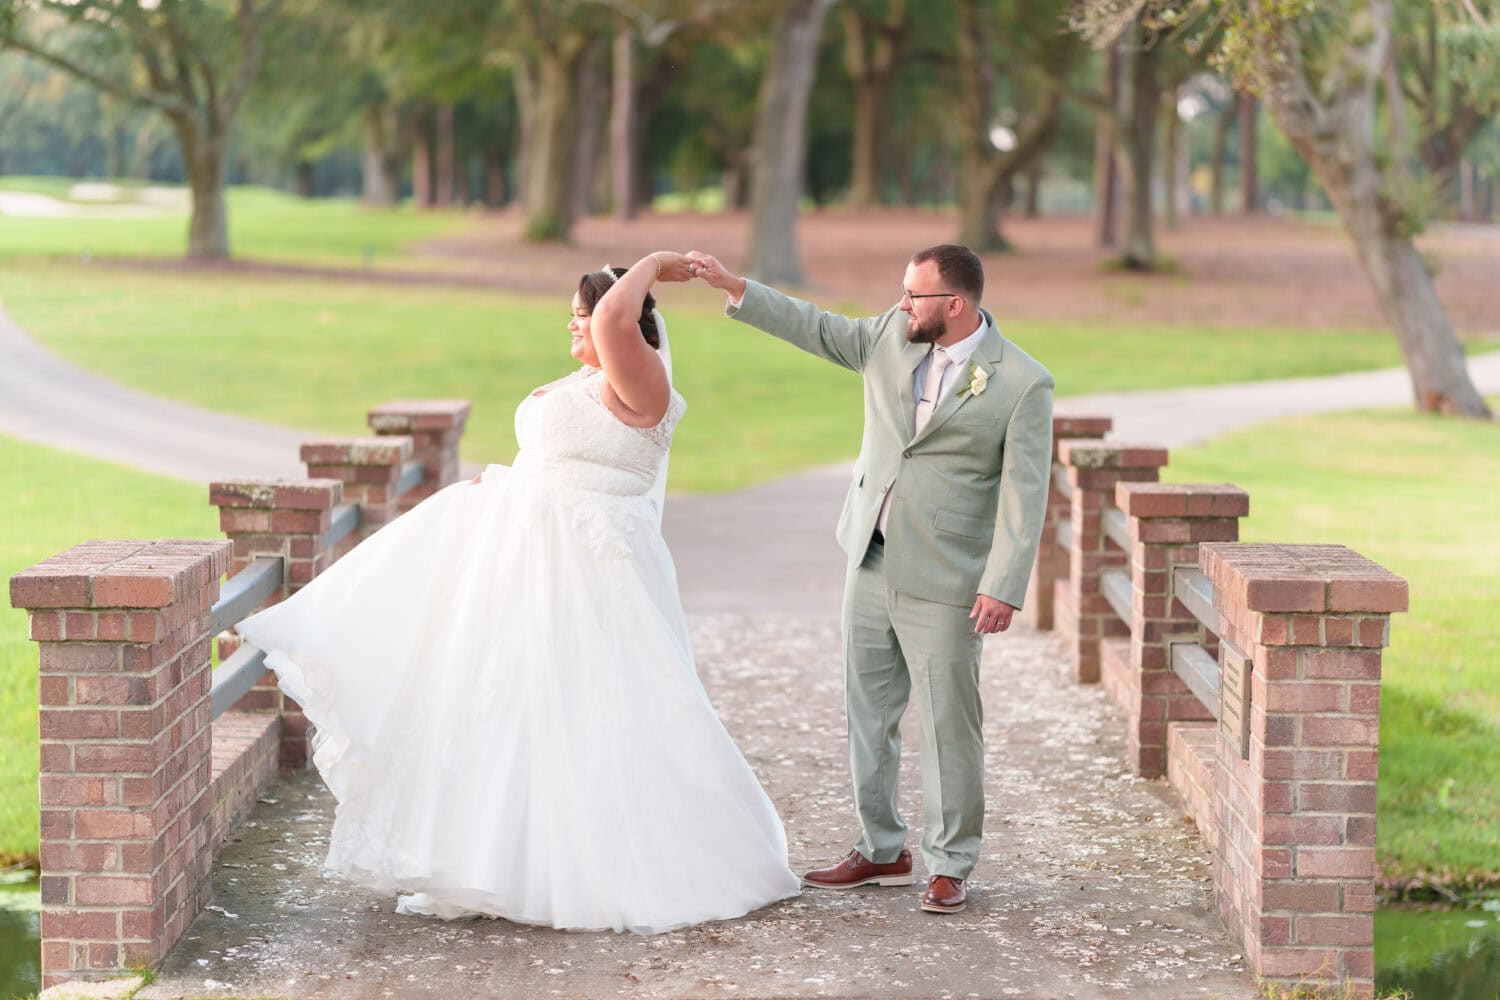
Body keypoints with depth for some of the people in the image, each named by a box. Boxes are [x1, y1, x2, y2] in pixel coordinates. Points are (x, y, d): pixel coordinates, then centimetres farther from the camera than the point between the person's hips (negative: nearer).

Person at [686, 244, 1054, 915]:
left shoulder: (1022, 384, -12)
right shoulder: (892, 337, 4)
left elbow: (1023, 494, -14)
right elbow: (815, 330, 17)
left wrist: (1003, 587, -19)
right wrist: (730, 286, 11)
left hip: (944, 582, -6)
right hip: (871, 564, 6)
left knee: (948, 724, -2)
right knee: (868, 714, 12)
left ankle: (950, 866, 9)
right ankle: (881, 852, 23)